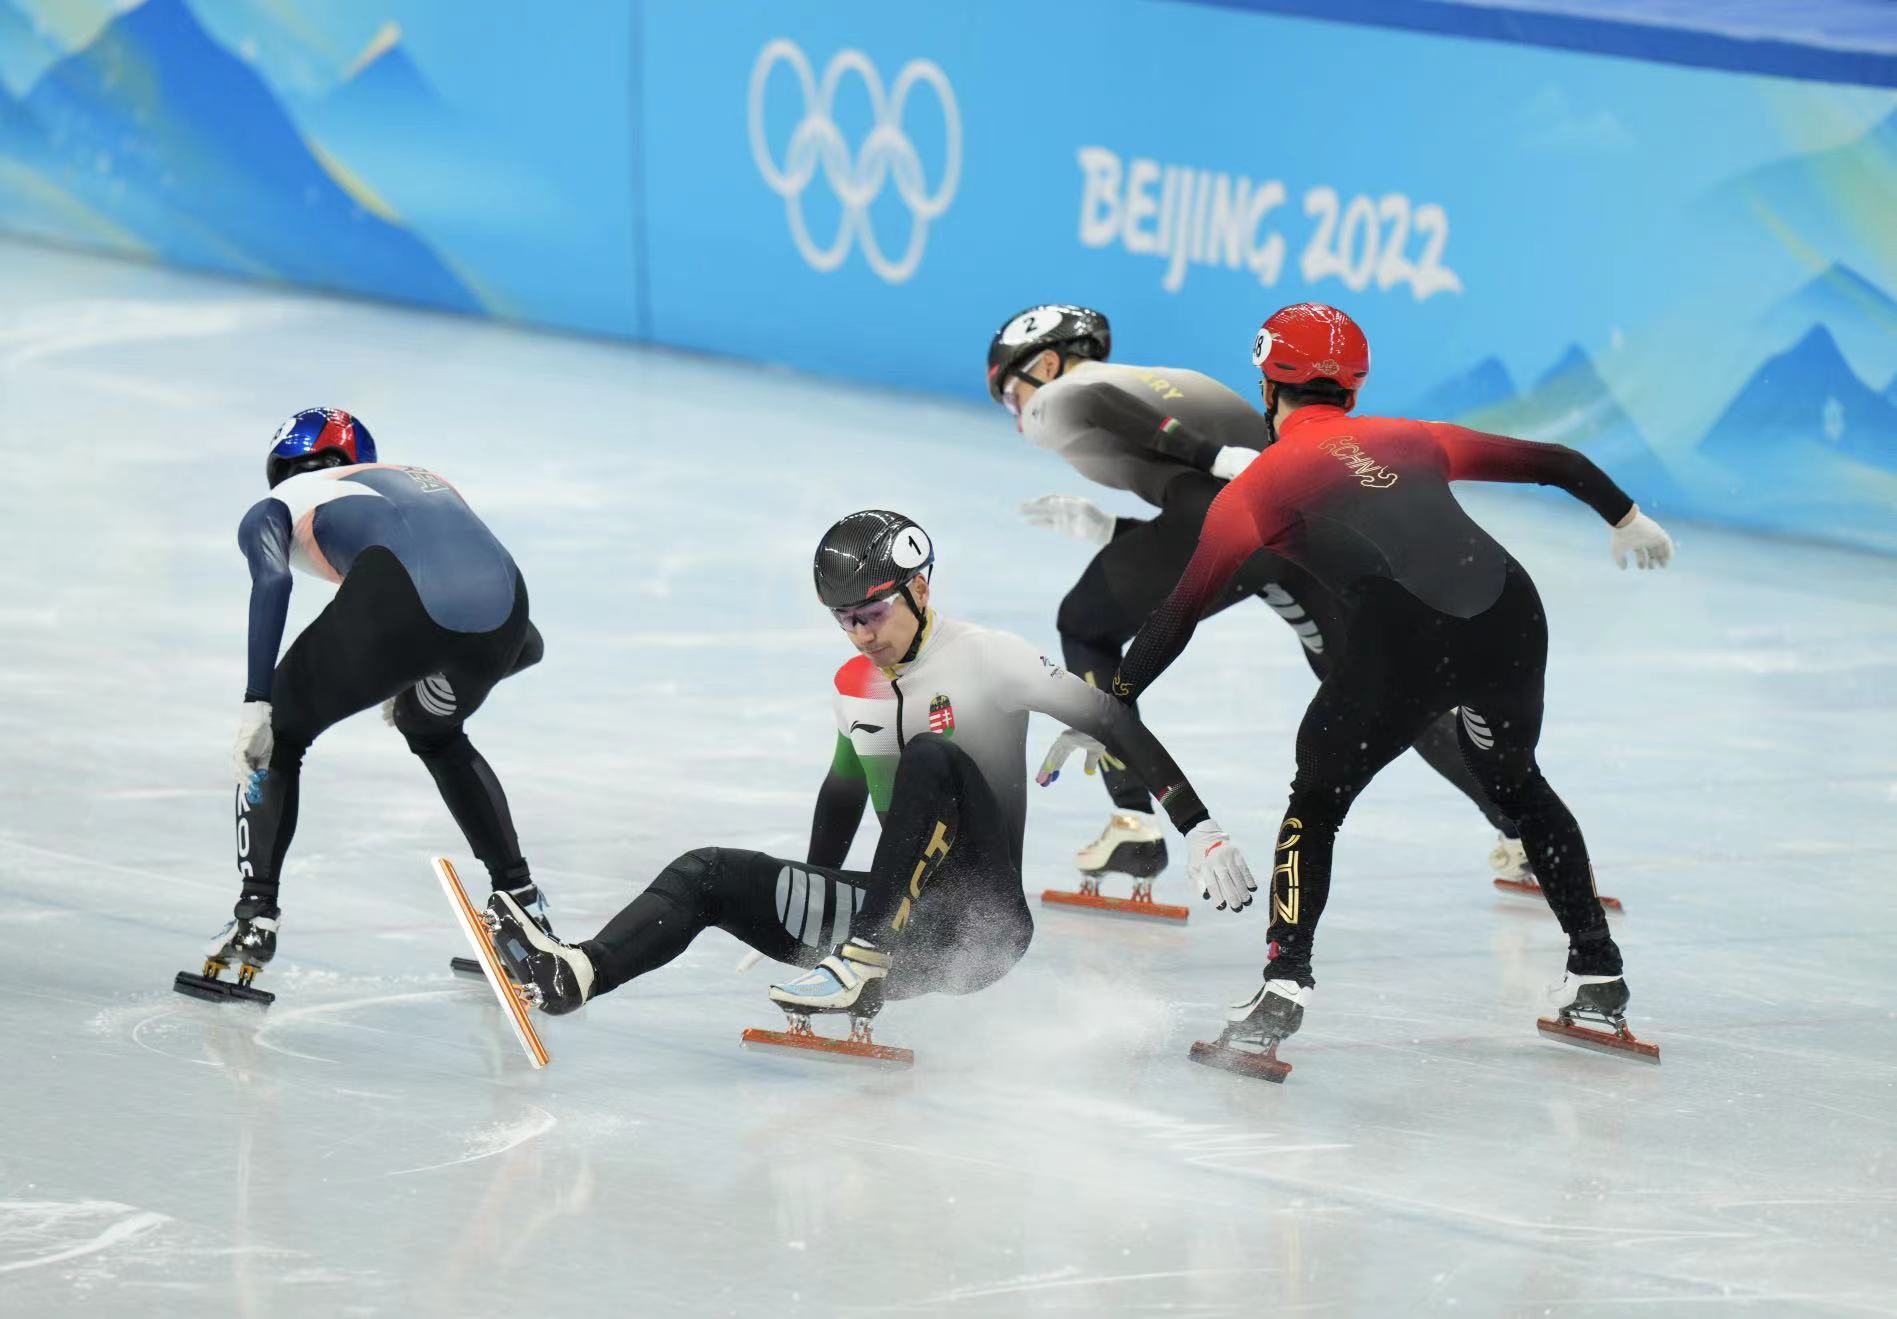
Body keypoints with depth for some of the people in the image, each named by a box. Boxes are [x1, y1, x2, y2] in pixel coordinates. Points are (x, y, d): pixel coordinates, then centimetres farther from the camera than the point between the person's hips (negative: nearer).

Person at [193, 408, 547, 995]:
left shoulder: (274, 509, 29)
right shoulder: (431, 483, 41)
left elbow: (272, 579, 2)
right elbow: (529, 644, 40)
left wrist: (257, 704, -4)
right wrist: (437, 681, 51)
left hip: (399, 595, -4)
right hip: (501, 602, 4)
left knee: (275, 738, 20)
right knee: (435, 734, 37)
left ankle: (256, 914, 4)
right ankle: (521, 897, 33)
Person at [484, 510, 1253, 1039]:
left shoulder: (983, 660, -9)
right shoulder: (856, 686, 10)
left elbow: (1113, 725, -11)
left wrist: (1198, 829, -16)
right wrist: (809, 914, 33)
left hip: (982, 924, -6)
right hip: (898, 917, 7)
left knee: (930, 759, -31)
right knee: (712, 874, -8)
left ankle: (863, 970, -39)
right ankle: (576, 974, -33)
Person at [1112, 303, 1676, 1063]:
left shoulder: (1261, 483, 16)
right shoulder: (1407, 440, 27)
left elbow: (1178, 615, 15)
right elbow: (1553, 463, 33)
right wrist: (1626, 517, 50)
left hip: (1406, 645, -4)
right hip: (1510, 616, 4)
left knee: (1318, 797, 15)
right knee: (1514, 782, 29)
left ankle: (1284, 987, -1)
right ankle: (1597, 976, 28)